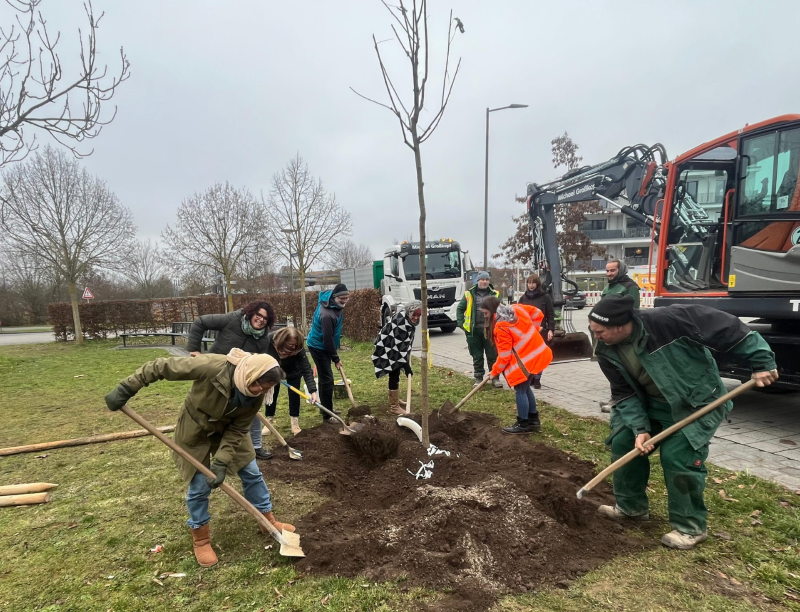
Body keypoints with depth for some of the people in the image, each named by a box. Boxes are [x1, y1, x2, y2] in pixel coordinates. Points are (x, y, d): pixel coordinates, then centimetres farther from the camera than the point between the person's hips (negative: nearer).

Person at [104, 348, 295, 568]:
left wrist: (222, 462, -24)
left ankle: (268, 518, 28)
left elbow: (237, 430, -16)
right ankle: (200, 537, 26)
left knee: (251, 473, 8)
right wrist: (125, 389, -29)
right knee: (199, 486, 2)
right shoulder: (213, 367, -41)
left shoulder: (256, 395, -25)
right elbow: (161, 366, -33)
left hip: (228, 430, 4)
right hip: (195, 430, -4)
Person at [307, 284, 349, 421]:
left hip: (323, 346, 10)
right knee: (327, 380, -7)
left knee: (324, 378, 18)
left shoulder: (335, 305, -2)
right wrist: (336, 359, -17)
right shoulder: (327, 315, -33)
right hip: (318, 347, -10)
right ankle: (327, 415, 1)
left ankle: (326, 409, 31)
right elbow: (328, 339, -27)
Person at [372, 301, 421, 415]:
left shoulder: (410, 319, -1)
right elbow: (400, 344, -33)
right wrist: (406, 364, -31)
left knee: (396, 374, 19)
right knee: (394, 375, -10)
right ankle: (394, 406, -3)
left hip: (394, 348, 10)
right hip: (385, 348, -10)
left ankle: (395, 399, 36)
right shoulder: (400, 320, -30)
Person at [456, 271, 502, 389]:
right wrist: (461, 324, 0)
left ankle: (495, 378, 17)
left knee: (493, 355, 5)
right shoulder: (469, 294, 4)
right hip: (474, 330, 0)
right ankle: (478, 378, 20)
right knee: (477, 357, 9)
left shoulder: (495, 294, 6)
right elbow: (460, 309, 9)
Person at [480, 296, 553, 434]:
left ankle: (523, 424, 12)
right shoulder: (517, 308, 3)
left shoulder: (501, 327, -20)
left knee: (520, 390, 2)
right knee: (526, 388, 19)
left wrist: (495, 371, -3)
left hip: (525, 360, -10)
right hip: (536, 353, 10)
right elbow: (538, 314, 14)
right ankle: (533, 421, 28)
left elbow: (504, 354, -16)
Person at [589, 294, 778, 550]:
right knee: (623, 443, 3)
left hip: (697, 403, -6)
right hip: (651, 404, 6)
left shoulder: (666, 320, -33)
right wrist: (639, 428, -20)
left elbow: (726, 327, -25)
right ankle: (630, 506, 24)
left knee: (677, 457, -14)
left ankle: (690, 527, 9)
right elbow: (624, 394, -9)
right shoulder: (607, 351, -14)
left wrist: (761, 361, -21)